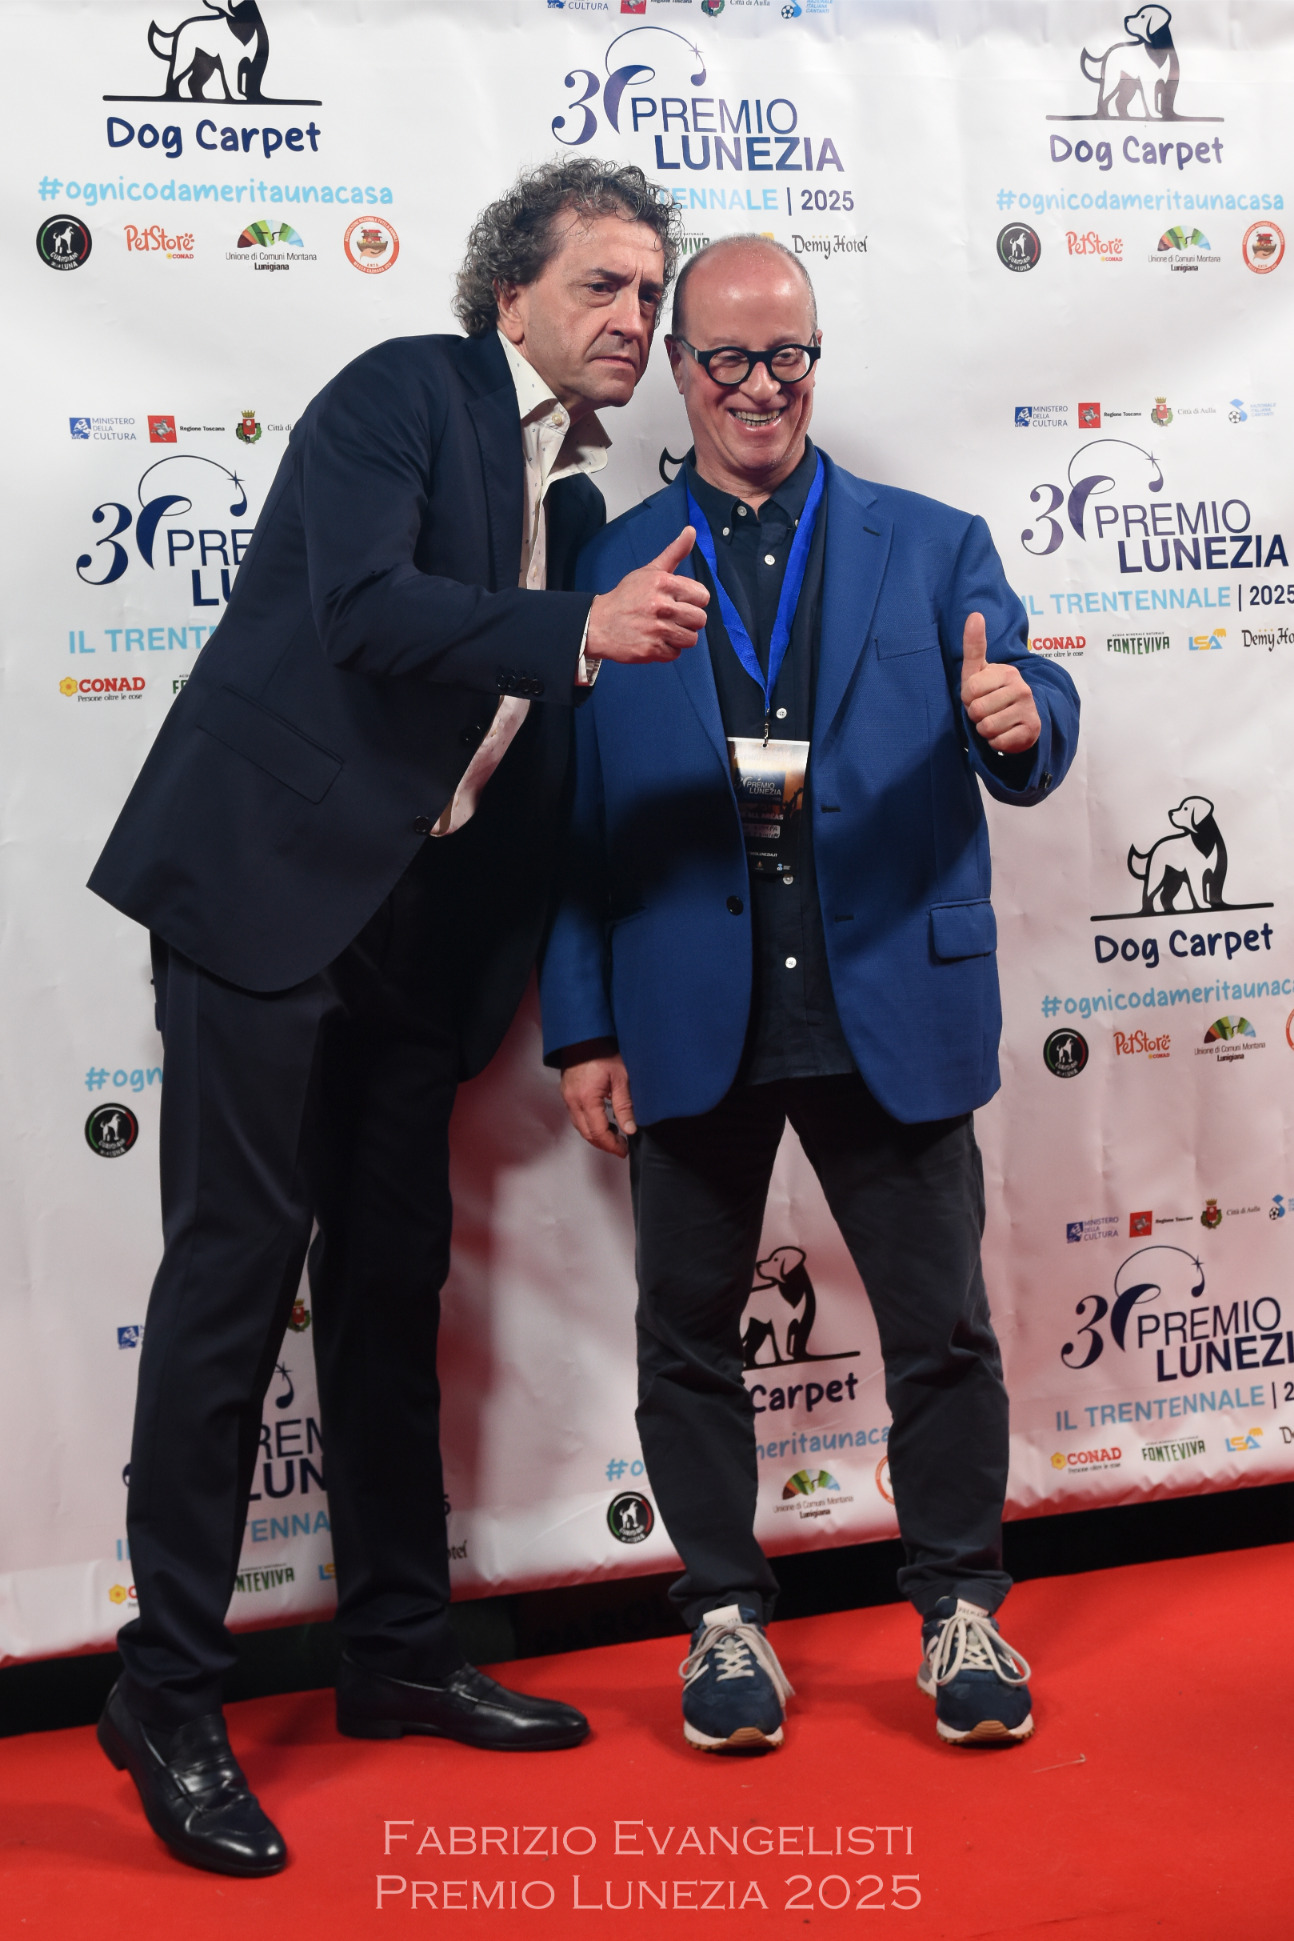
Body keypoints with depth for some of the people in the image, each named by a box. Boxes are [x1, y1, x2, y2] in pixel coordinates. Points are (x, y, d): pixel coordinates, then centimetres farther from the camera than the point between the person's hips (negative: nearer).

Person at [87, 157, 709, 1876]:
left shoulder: (578, 501, 17)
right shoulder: (404, 394, -3)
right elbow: (364, 606, -20)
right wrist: (580, 630, -31)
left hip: (420, 923, 8)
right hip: (274, 879, -8)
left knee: (393, 1278, 13)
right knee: (238, 1267, -7)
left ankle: (400, 1651, 26)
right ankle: (169, 1700, 4)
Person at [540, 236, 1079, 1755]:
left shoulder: (934, 546, 8)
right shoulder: (610, 567, 7)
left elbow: (1028, 754, 2)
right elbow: (574, 817, 5)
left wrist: (1021, 722, -23)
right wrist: (583, 1028, 0)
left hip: (892, 1007, 0)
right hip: (691, 1026, 1)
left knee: (943, 1329, 6)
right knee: (688, 1339, 9)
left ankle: (960, 1609, 25)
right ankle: (725, 1617, 26)